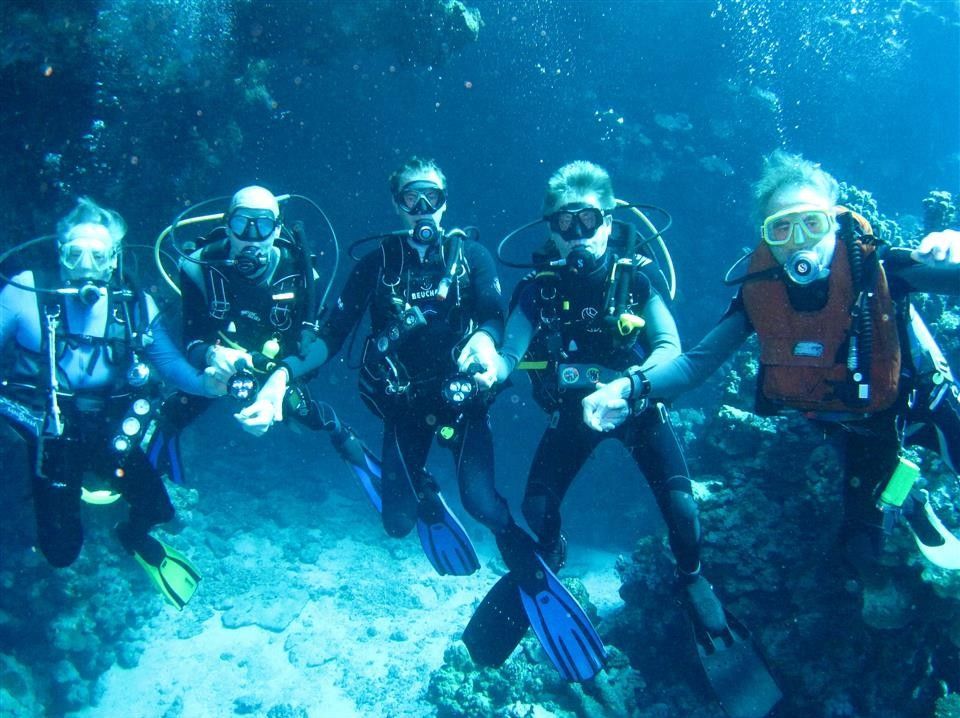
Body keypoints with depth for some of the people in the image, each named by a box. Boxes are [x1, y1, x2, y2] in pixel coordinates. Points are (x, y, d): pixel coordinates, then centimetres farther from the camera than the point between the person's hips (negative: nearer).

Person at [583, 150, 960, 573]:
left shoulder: (875, 264, -27)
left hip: (920, 398, -2)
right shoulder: (758, 292, -20)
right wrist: (631, 389, -37)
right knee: (863, 552, 9)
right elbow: (698, 361, -22)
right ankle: (907, 502, 41)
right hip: (857, 425, 2)